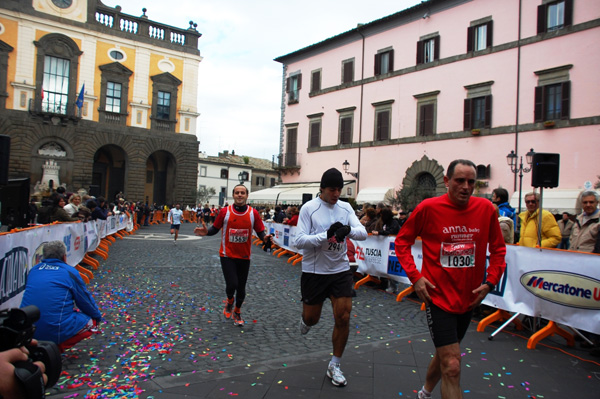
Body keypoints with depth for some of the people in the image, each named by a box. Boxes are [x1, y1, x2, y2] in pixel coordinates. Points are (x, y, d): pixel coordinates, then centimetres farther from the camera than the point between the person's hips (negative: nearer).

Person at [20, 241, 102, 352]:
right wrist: (98, 316, 24)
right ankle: (56, 348, -4)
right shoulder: (70, 272, -2)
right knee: (92, 321, 13)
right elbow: (86, 301, 6)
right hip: (55, 332, -7)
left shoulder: (34, 270, 12)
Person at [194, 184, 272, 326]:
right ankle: (229, 300, 25)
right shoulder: (224, 211, -6)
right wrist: (206, 231, -18)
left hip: (244, 256, 2)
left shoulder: (253, 213, -4)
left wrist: (265, 238, -23)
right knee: (232, 284, -13)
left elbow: (260, 232, -1)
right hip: (227, 255, -2)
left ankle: (237, 311, 39)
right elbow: (215, 228, 2)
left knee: (241, 288, 11)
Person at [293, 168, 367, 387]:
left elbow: (363, 232, -6)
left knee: (343, 318, 0)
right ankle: (305, 319, 51)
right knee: (312, 319, 11)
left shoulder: (345, 207, 1)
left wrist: (348, 230, -28)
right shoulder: (309, 208, -11)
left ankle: (334, 366, 20)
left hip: (341, 271, 3)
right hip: (314, 272, -3)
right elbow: (299, 240, -16)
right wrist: (326, 235, -29)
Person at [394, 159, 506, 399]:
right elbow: (402, 241, -3)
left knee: (445, 353, 24)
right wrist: (415, 276, -11)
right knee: (452, 367, -8)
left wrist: (490, 282, -1)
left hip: (469, 298, 5)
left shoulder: (486, 209, -4)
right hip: (438, 296, -5)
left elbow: (498, 249, 9)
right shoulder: (429, 208, -14)